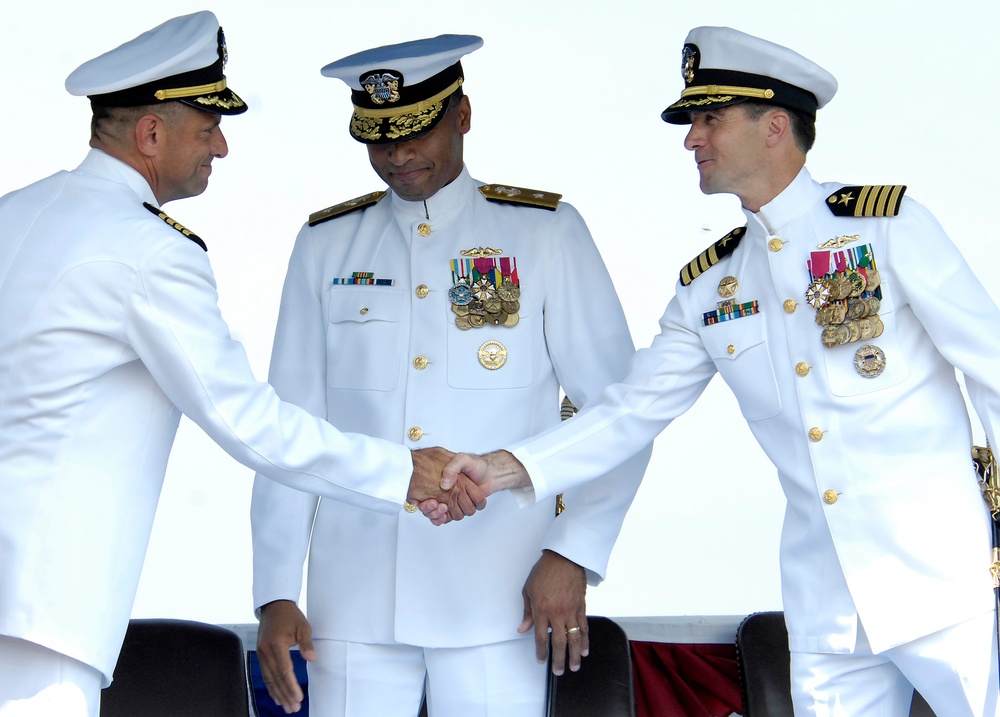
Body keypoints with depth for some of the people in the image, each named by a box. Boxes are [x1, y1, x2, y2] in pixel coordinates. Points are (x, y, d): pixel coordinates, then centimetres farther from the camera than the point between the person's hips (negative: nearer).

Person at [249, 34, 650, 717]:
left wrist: (573, 556, -8)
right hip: (355, 607, 2)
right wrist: (275, 593, 3)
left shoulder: (547, 234, 5)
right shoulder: (325, 246, 10)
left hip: (496, 605, -1)